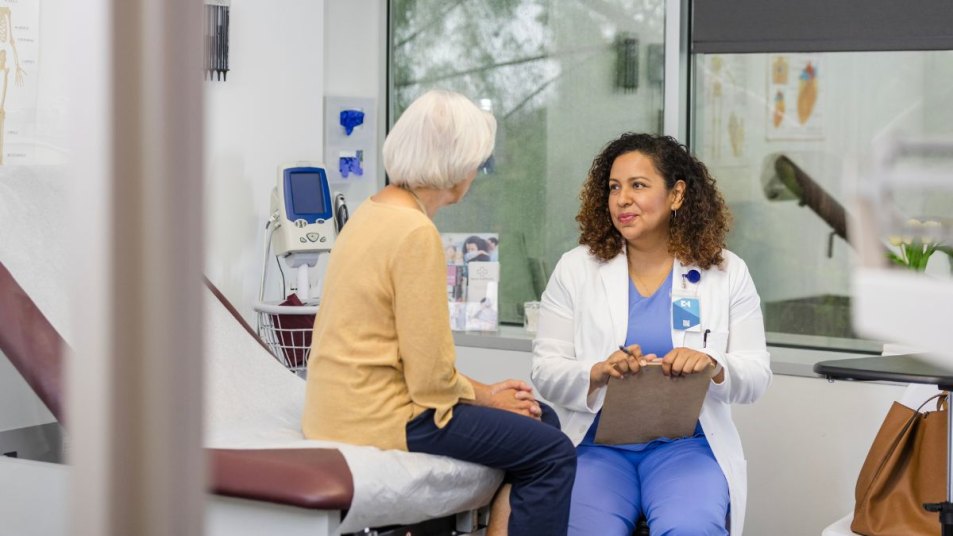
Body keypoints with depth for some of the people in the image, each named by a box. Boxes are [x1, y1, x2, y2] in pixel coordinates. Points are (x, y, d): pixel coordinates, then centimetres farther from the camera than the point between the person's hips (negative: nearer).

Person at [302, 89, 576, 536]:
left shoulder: (374, 211, 10)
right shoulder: (415, 233, -19)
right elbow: (431, 378, -18)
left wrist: (483, 390, 10)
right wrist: (486, 397, -1)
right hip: (378, 420, -10)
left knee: (540, 419, 14)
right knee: (553, 453, -7)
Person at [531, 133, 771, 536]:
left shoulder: (727, 272, 7)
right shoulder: (575, 268, 8)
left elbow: (756, 377, 5)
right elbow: (546, 370, 3)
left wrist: (713, 365, -18)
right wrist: (598, 373, -18)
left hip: (686, 443, 0)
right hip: (596, 442, 0)